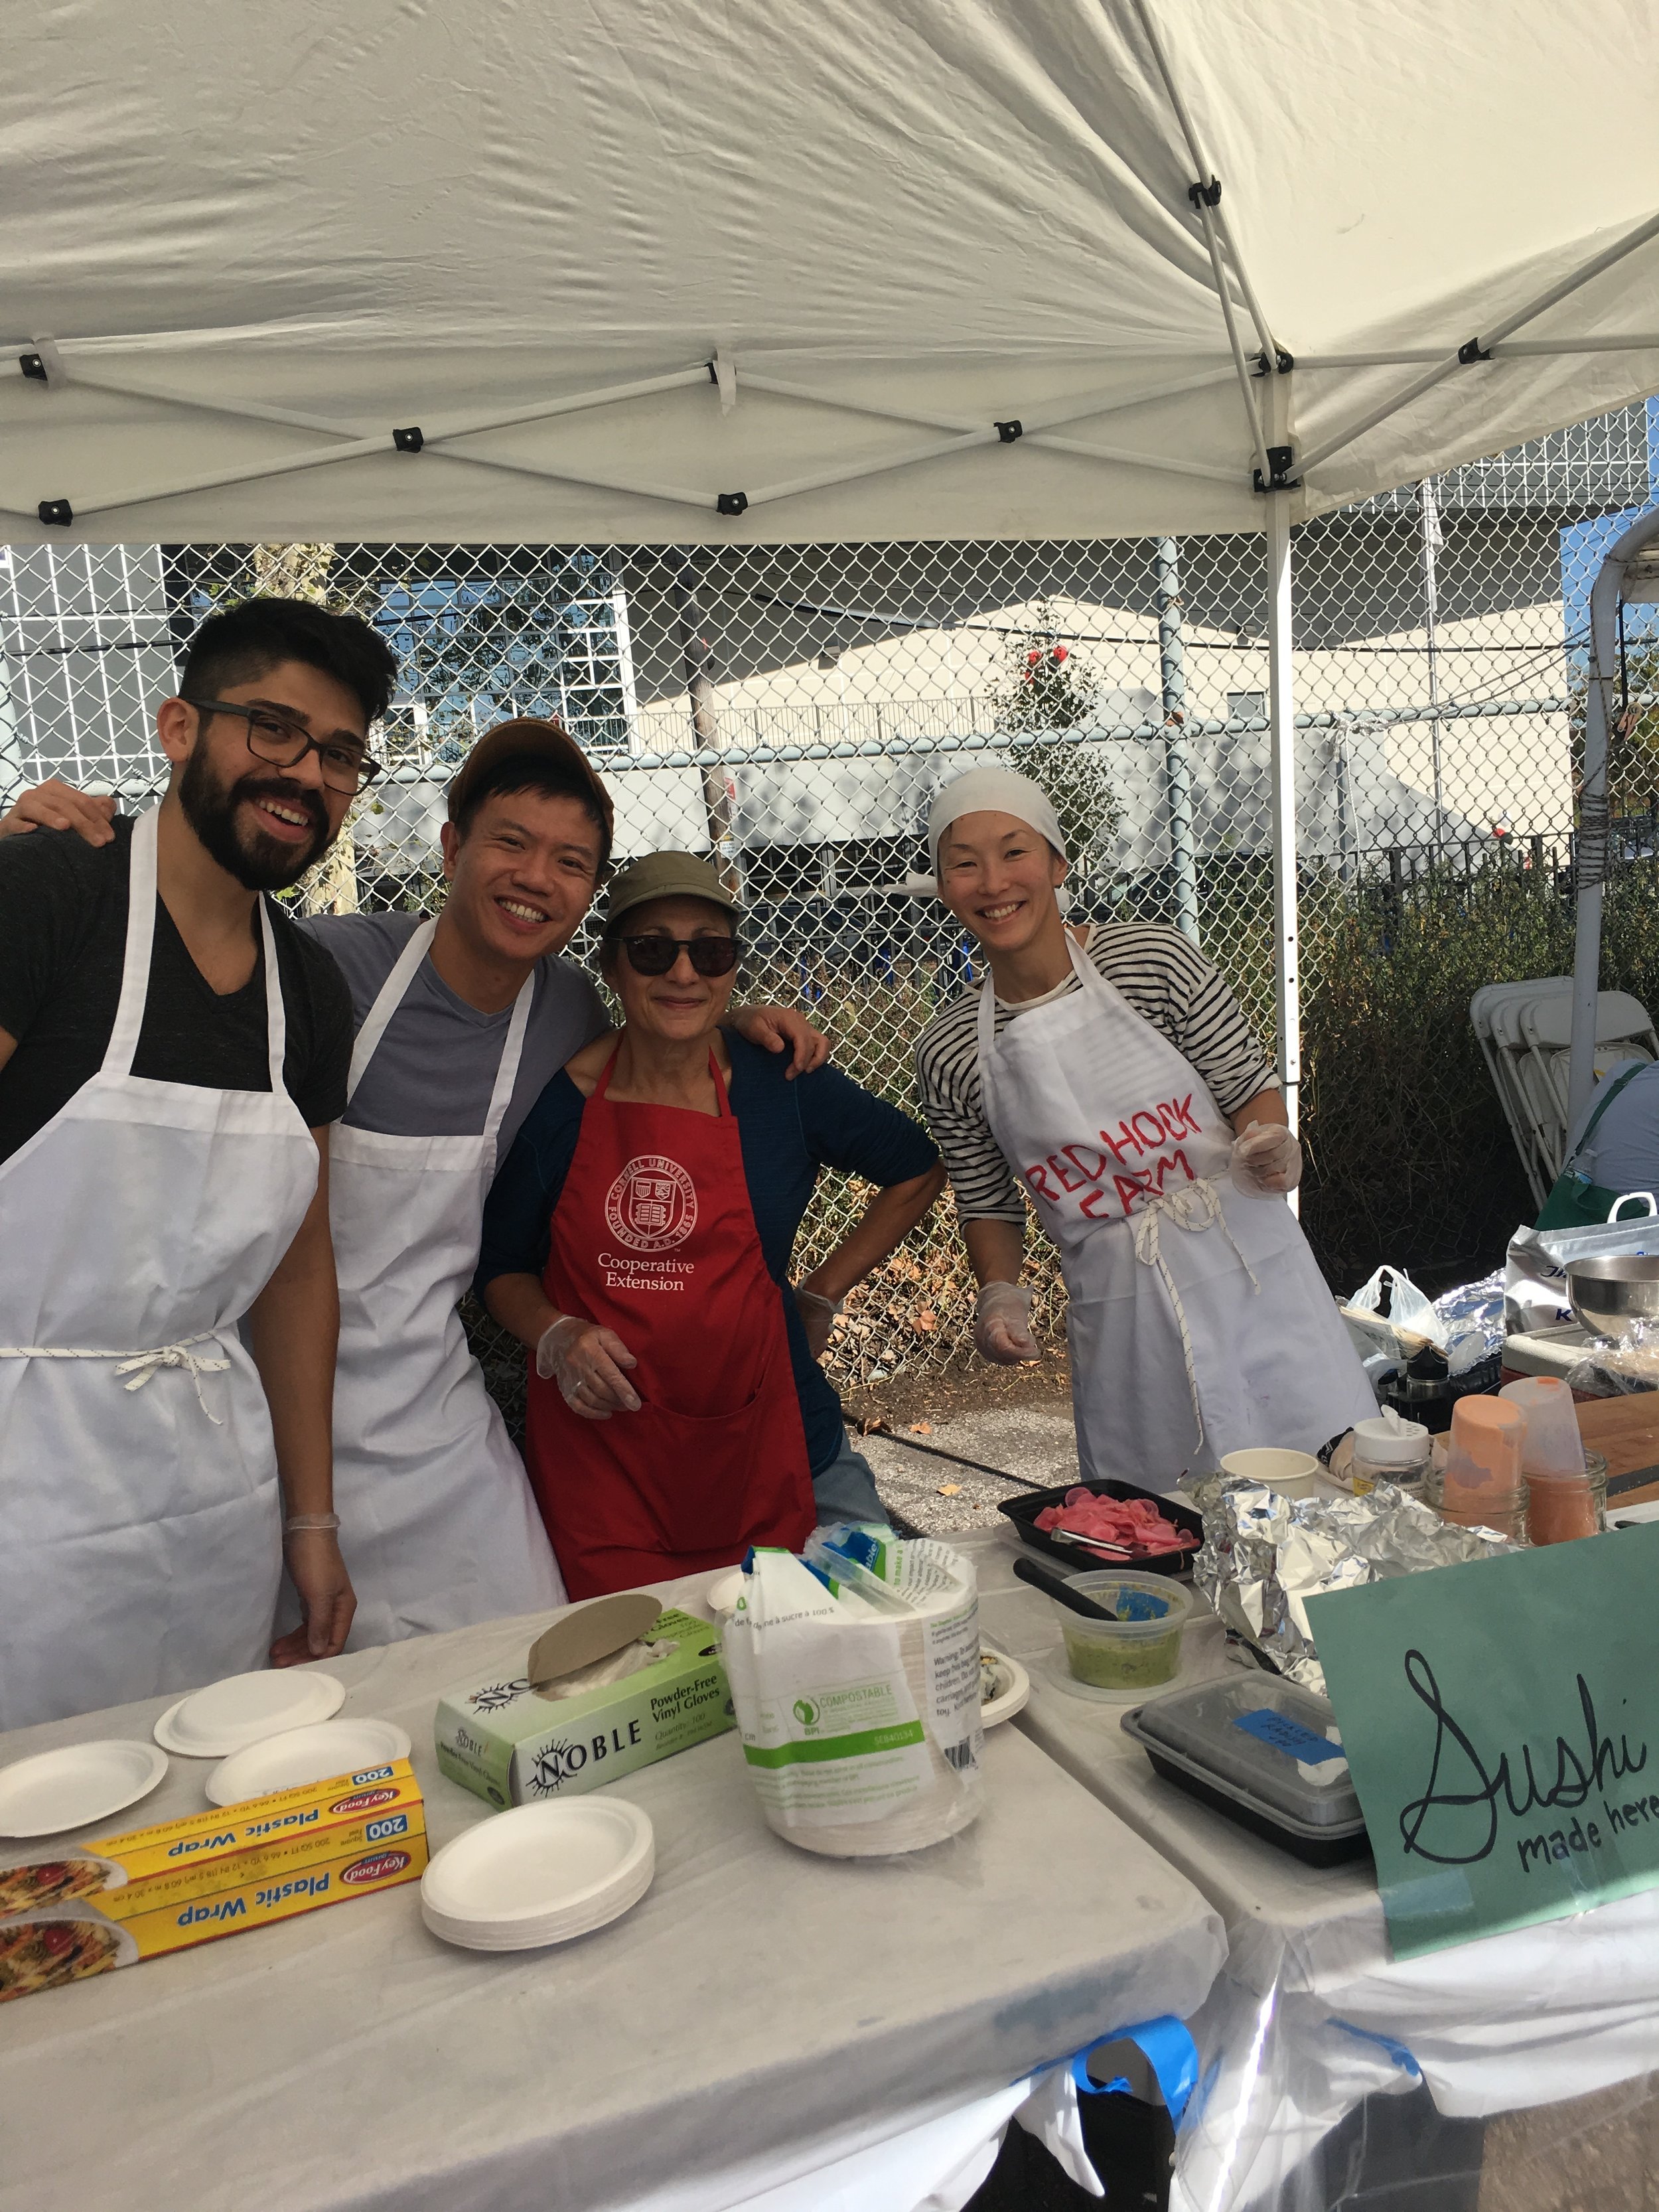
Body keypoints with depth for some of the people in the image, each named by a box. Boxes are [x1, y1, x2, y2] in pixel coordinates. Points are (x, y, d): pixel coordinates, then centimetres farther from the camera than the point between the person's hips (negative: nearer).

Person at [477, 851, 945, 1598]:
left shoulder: (783, 1085, -4)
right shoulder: (555, 1099, -4)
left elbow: (918, 1170, 12)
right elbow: (500, 1264, 9)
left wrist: (820, 1294, 8)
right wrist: (555, 1336, -11)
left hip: (768, 1448, 1)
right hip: (594, 1450, 0)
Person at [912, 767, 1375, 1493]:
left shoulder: (1155, 959, -7)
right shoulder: (948, 1053, 0)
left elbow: (1252, 1086, 3)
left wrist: (1267, 1148, -18)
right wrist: (999, 1294, -6)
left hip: (1250, 1279, -1)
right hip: (1122, 1332, 1)